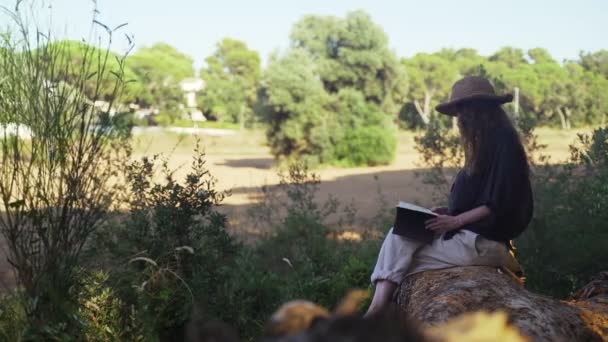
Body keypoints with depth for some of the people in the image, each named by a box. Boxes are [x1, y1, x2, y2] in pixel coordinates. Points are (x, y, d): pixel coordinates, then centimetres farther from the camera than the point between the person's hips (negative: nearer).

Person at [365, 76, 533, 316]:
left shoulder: (504, 142, -13)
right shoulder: (486, 143, 17)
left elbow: (498, 204, -18)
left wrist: (456, 220, -15)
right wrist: (449, 212, 6)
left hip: (483, 241, -9)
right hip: (468, 232, 9)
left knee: (403, 257, -10)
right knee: (399, 236, -2)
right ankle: (376, 310, -10)